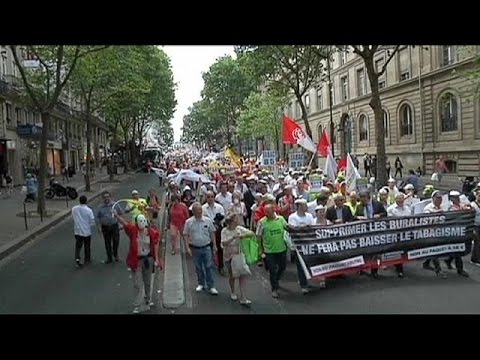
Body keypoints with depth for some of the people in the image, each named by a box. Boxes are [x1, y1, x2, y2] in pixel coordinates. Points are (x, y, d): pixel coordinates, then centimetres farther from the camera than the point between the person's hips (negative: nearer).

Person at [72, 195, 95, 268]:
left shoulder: (74, 209, -7)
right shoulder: (88, 210, -18)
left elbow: (73, 217, 9)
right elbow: (92, 222, -13)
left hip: (77, 231, 2)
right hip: (87, 231, -2)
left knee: (78, 245, 9)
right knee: (87, 246, 14)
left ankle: (77, 259, -9)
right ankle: (87, 259, 27)